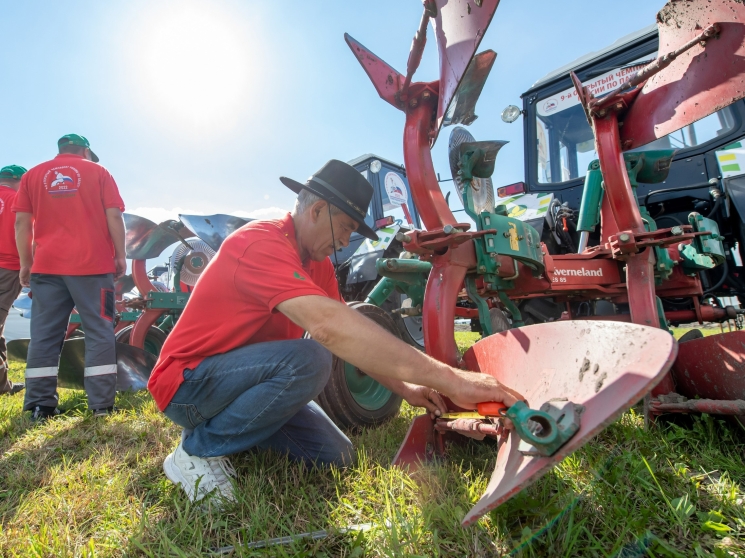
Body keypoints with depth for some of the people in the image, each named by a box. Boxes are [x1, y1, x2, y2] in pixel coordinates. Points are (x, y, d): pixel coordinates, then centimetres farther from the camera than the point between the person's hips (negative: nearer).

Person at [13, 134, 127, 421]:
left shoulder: (32, 175, 15)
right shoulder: (98, 172, 8)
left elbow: (22, 222, 9)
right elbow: (114, 216, -1)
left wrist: (25, 263, 11)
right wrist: (120, 256, 2)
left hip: (47, 265, 3)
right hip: (93, 264, -2)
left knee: (44, 335, 6)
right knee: (99, 332, 0)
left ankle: (40, 405, 6)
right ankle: (101, 403, -2)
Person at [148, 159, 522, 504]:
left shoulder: (318, 264, 3)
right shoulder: (262, 243, -28)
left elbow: (350, 335, 3)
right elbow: (329, 326, -42)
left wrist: (405, 389, -9)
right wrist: (450, 380, -44)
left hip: (242, 373, 8)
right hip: (187, 384, -8)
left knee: (336, 456, 0)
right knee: (307, 360, -33)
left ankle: (233, 426, 17)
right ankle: (197, 450, -11)